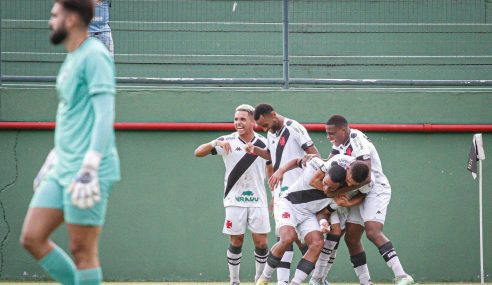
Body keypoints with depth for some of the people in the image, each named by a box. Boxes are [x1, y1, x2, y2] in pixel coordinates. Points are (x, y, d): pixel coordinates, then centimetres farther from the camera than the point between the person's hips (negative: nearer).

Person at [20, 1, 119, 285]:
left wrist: (90, 168, -25)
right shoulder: (72, 59, 18)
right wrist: (52, 162, 28)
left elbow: (105, 115, -19)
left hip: (86, 174, -9)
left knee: (82, 251, -5)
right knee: (32, 238, 6)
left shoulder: (95, 56, -11)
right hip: (64, 170, 9)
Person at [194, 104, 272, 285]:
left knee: (261, 242, -2)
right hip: (235, 200, -1)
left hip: (257, 200, 1)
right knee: (236, 241, 0)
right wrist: (215, 144, -25)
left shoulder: (263, 144, 4)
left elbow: (271, 170, 14)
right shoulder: (227, 142, -1)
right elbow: (198, 153, -7)